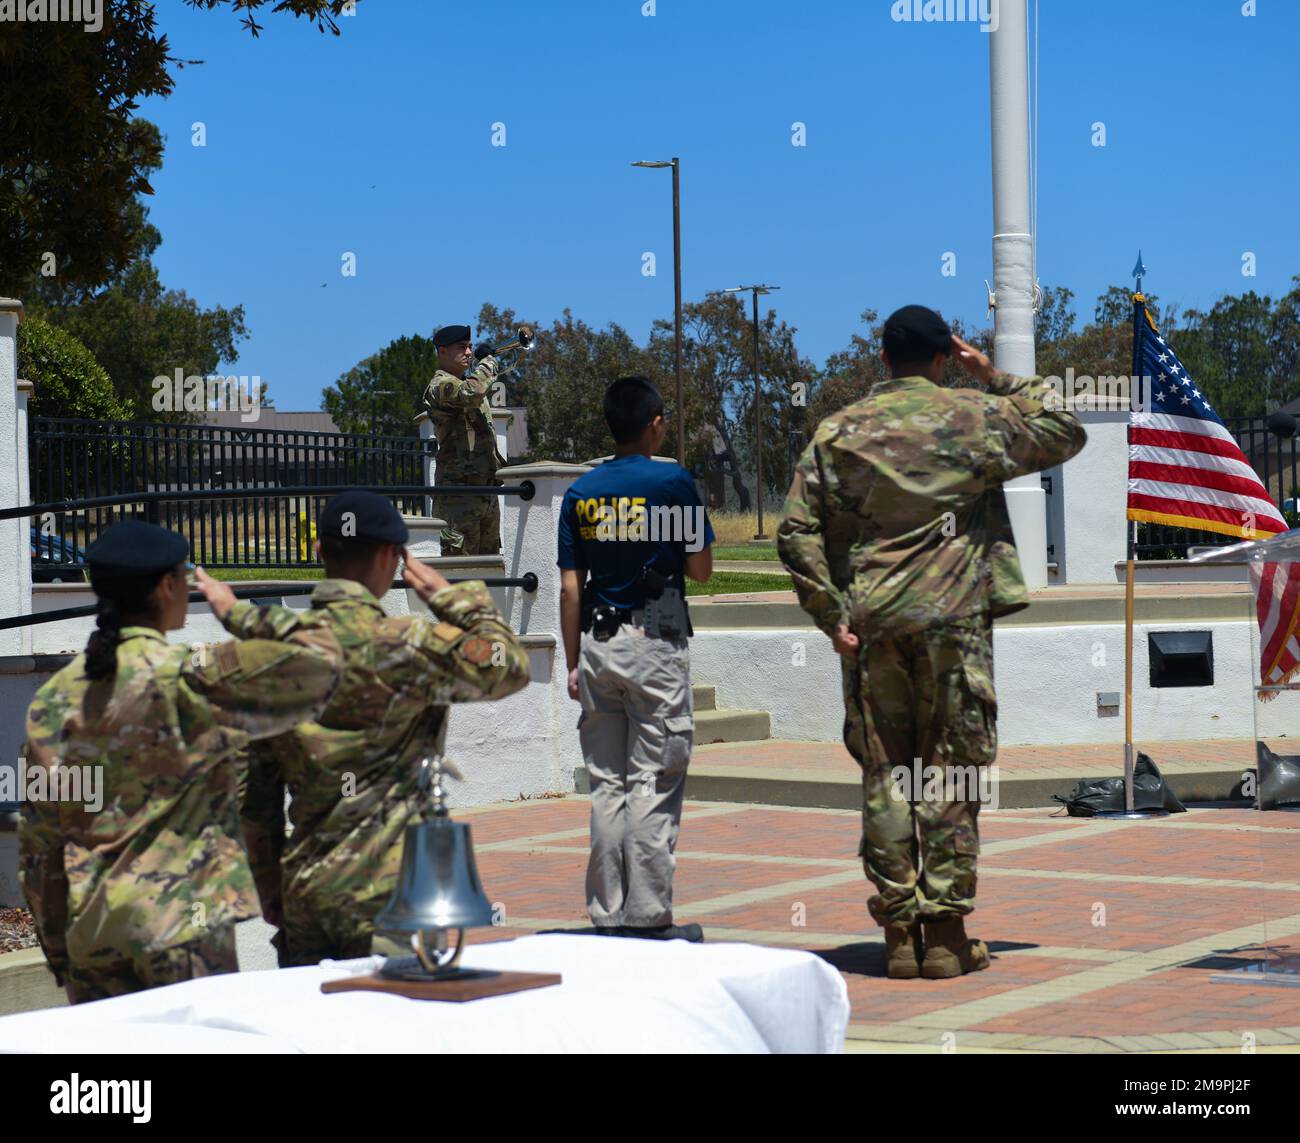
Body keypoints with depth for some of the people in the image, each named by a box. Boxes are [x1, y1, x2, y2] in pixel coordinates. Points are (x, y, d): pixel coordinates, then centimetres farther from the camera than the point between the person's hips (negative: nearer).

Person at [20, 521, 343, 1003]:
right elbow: (321, 660, -7)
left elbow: (38, 842, 9)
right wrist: (237, 613, 8)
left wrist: (59, 952, 18)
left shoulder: (55, 697, 5)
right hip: (181, 925, -5)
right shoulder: (193, 678, -11)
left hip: (88, 924, 5)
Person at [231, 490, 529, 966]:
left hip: (301, 889, 6)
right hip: (384, 892, -6)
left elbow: (255, 792, 9)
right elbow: (511, 665, -1)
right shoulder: (404, 646, -14)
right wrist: (451, 598, 10)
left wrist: (271, 892, 18)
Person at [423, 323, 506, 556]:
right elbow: (471, 392, -28)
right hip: (459, 490, -9)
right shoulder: (440, 385, -11)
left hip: (487, 488, 9)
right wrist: (490, 361, -13)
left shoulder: (468, 379, 21)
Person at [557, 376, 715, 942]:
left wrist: (573, 662, 10)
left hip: (597, 644, 4)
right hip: (656, 642, -4)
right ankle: (649, 917, -3)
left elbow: (570, 587, 5)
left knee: (607, 783, 9)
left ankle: (608, 916, 11)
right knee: (654, 783, -1)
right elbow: (700, 569, -3)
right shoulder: (673, 482, -6)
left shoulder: (581, 492, 6)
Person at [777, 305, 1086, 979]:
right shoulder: (974, 418, 1)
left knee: (884, 775, 6)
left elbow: (797, 532, 1)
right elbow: (1065, 434, 15)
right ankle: (946, 935, 2)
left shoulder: (839, 432, 7)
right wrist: (996, 378, 16)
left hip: (871, 624, 2)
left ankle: (900, 933, 6)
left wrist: (831, 615, 3)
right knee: (952, 772, 2)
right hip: (953, 619, -2)